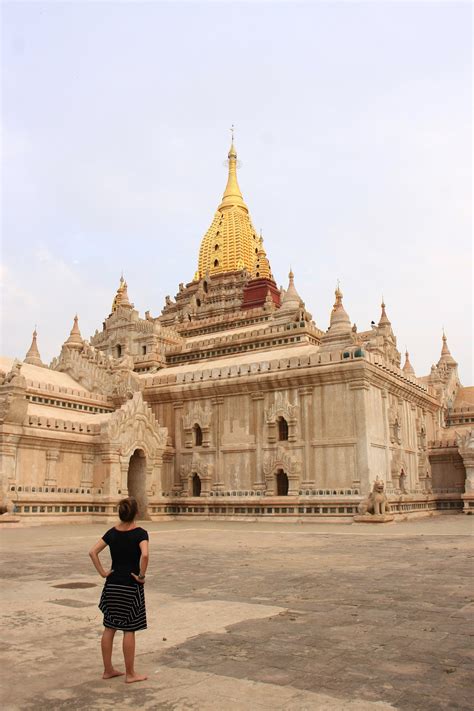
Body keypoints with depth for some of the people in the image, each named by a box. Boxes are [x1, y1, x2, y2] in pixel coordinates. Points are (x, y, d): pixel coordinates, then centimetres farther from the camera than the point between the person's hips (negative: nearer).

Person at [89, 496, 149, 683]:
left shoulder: (112, 532, 2)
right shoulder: (140, 533, -13)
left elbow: (93, 551, -3)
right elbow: (144, 555, -29)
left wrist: (102, 572, 1)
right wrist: (141, 576, -17)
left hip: (112, 584, 5)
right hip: (131, 586, -5)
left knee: (109, 628, 14)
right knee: (129, 630, 4)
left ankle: (108, 669, 25)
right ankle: (130, 674, 14)